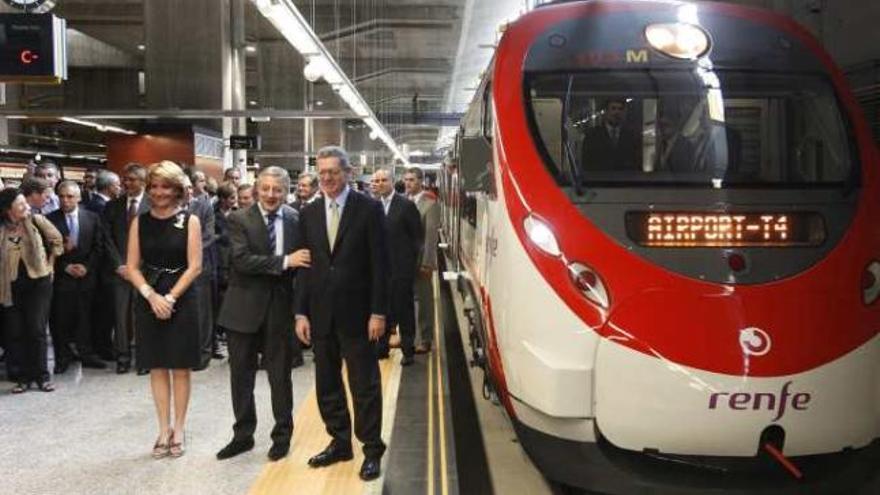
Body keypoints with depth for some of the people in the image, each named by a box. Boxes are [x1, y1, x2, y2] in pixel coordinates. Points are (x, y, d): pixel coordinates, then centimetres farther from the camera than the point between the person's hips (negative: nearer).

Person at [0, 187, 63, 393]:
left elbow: (56, 240, 6)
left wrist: (49, 263, 7)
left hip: (38, 281, -1)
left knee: (36, 330, -3)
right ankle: (21, 376, 15)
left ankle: (41, 376, 8)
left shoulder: (37, 220, -6)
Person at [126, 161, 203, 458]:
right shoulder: (140, 222, 5)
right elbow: (132, 267, 3)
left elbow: (194, 266, -6)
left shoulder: (189, 221, -2)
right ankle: (164, 430, 16)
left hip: (182, 301, -2)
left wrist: (170, 297, -13)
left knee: (180, 368, 4)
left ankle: (178, 430, 15)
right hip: (148, 300, 2)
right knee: (157, 367, 7)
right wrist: (151, 295, -11)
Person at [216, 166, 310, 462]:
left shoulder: (295, 220, 1)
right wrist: (285, 261, -23)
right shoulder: (239, 219, -6)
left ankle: (282, 435, 25)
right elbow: (242, 260, -18)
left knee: (280, 375, 10)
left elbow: (302, 260, 7)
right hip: (244, 307, 0)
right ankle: (243, 435, 26)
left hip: (280, 307, 1)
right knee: (241, 375, 10)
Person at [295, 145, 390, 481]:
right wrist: (301, 313, 3)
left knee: (365, 385, 3)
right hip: (321, 313, 5)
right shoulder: (309, 213, 7)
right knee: (327, 384, 13)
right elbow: (304, 266, 8)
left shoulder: (369, 208, -5)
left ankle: (372, 449, 15)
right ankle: (340, 442, 27)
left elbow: (380, 264, -7)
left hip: (357, 312, -4)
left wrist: (378, 312, -11)